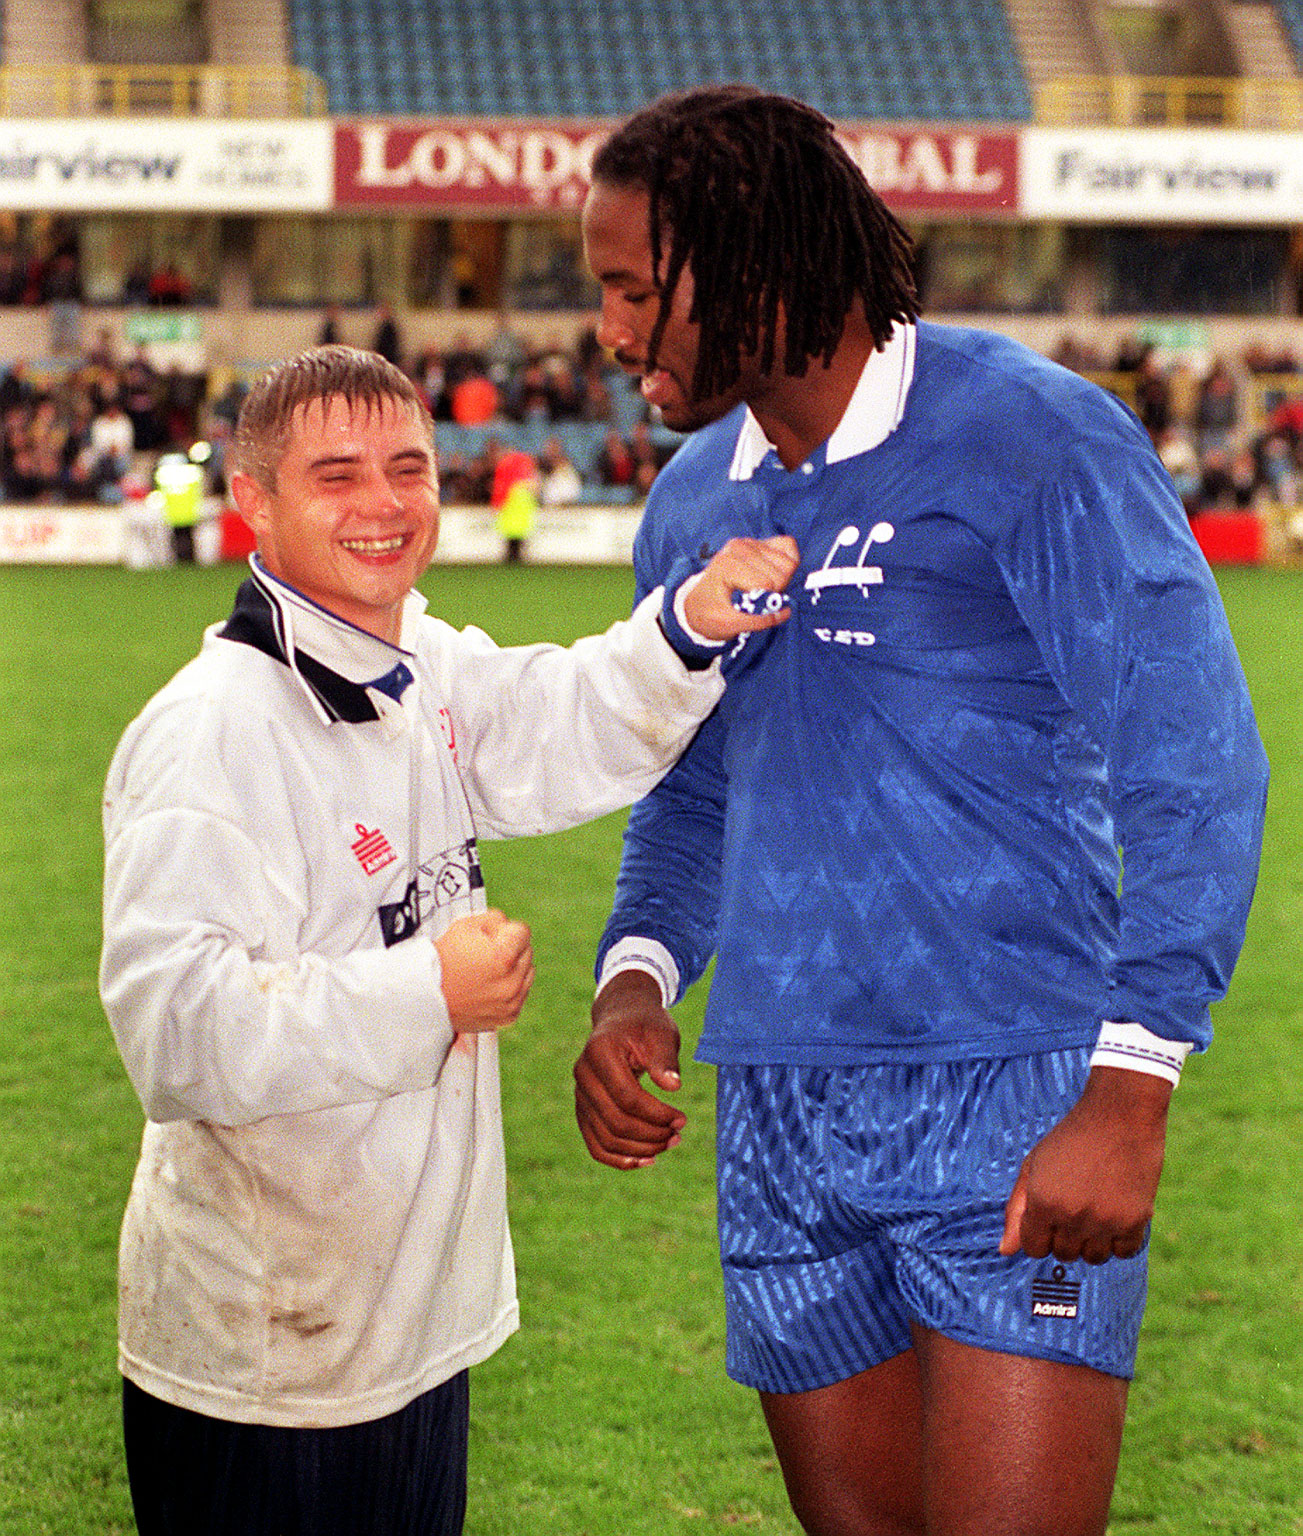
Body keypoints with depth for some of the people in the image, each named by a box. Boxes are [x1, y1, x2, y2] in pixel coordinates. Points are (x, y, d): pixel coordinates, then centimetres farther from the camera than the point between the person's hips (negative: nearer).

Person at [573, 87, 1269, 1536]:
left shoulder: (1036, 441, -9)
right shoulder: (692, 504, 11)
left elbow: (1193, 773, -11)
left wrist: (1130, 1088, -18)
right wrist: (636, 978, 3)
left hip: (1013, 1103, -6)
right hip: (779, 1124, 6)